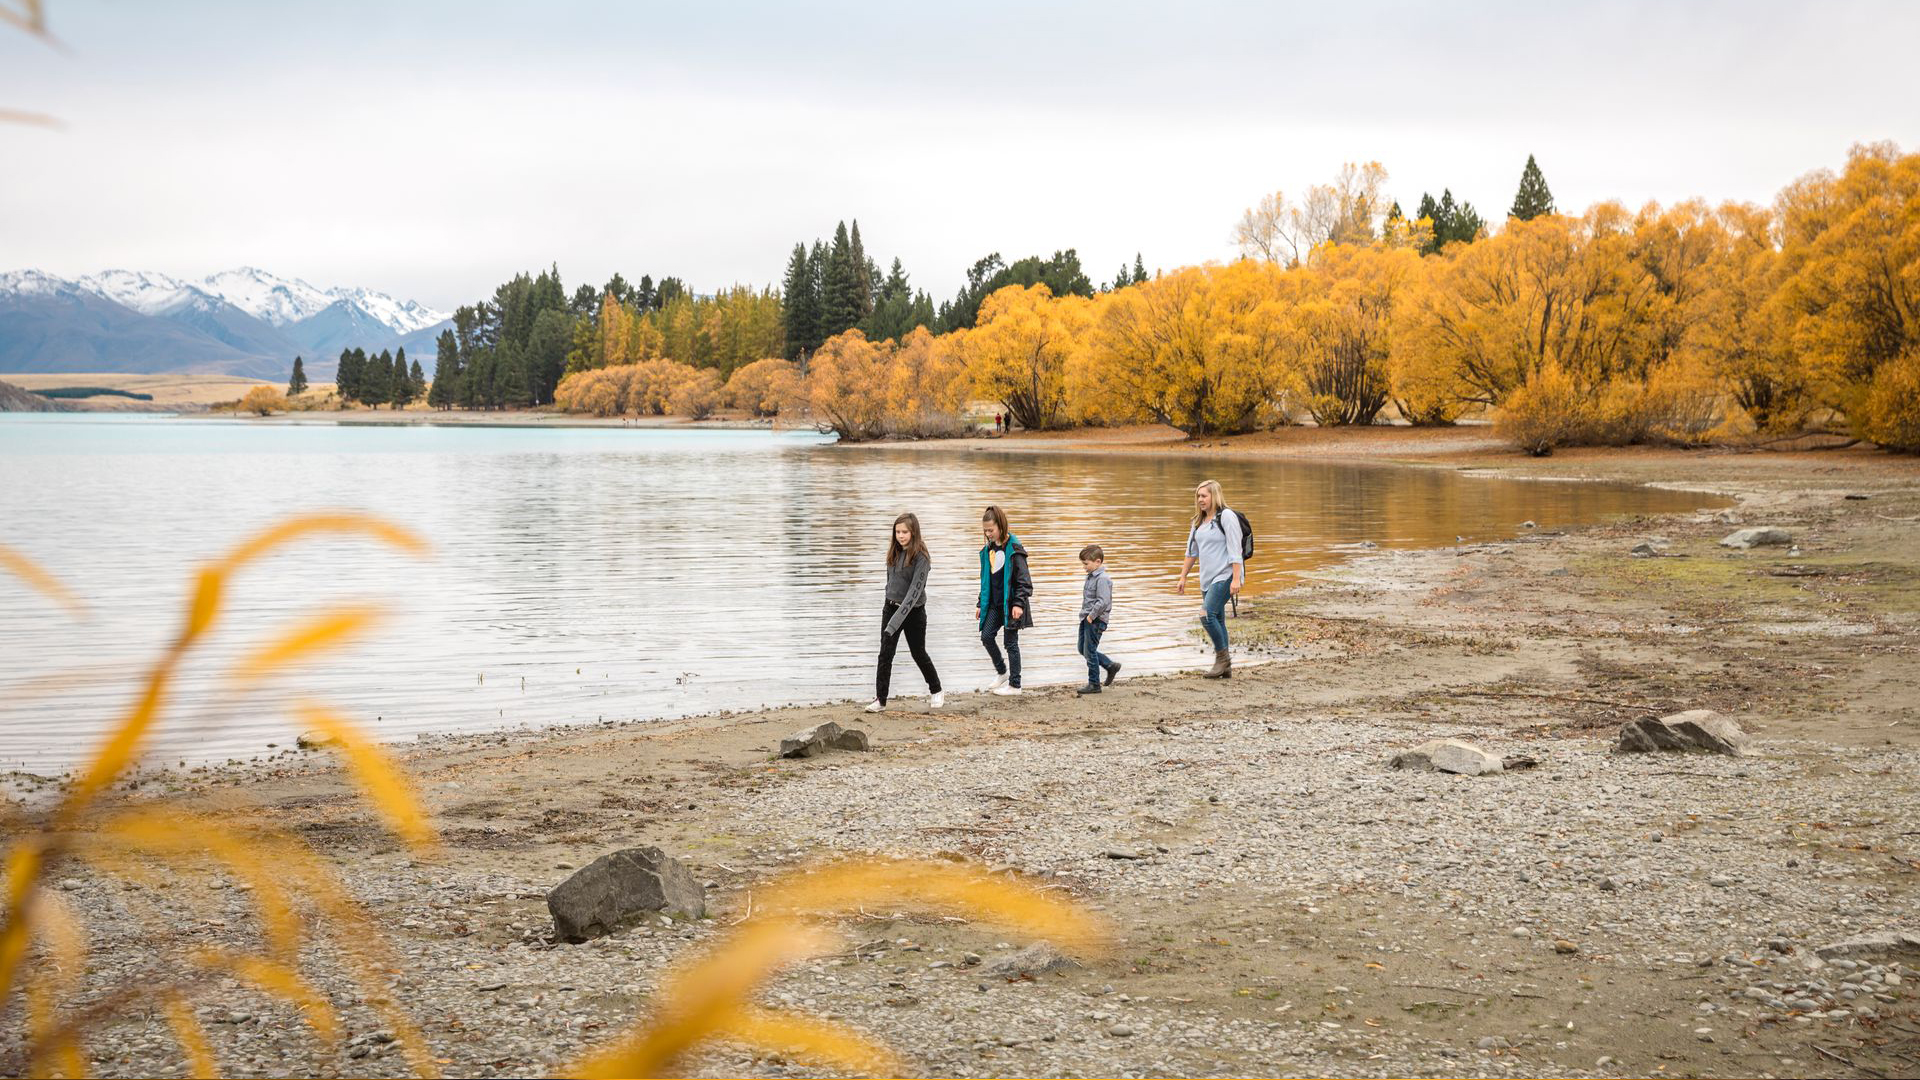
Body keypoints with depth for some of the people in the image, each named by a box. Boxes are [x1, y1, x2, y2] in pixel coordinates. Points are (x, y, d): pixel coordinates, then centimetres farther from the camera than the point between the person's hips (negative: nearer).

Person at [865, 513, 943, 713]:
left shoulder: (920, 558, -19)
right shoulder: (894, 552, 2)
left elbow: (914, 591, -26)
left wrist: (895, 622, -33)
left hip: (913, 612, -5)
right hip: (891, 608, 5)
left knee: (918, 653, 11)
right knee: (885, 654, -3)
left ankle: (936, 691, 32)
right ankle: (880, 699, 0)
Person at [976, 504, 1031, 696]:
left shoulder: (1013, 549, -13)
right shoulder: (988, 550, 9)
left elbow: (1023, 580, -14)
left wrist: (1019, 604, -22)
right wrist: (981, 604, 15)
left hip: (1010, 603, -6)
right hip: (994, 603, 6)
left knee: (1011, 643, -1)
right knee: (986, 636, -4)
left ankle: (1014, 684, 9)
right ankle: (1002, 672, 16)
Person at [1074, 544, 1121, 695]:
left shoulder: (1102, 579, -19)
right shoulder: (1091, 576, 10)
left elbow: (1103, 602, -26)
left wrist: (1091, 616, -21)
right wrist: (1085, 615, 13)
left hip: (1095, 621, -10)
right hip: (1087, 619, 10)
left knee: (1090, 651, -3)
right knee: (1083, 649, 16)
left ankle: (1094, 684, 8)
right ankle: (1111, 666, 27)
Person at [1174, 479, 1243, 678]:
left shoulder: (1227, 517, -8)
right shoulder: (1199, 521, 15)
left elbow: (1235, 550, -14)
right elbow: (1192, 552, 21)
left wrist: (1236, 579, -20)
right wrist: (1183, 577, 18)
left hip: (1225, 576, -8)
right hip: (1207, 578, 8)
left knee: (1207, 614, -20)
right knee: (1217, 621, 8)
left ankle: (1222, 657, -9)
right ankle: (1225, 668, 13)